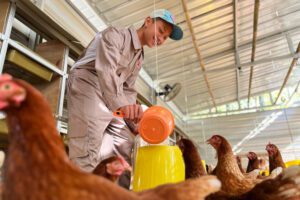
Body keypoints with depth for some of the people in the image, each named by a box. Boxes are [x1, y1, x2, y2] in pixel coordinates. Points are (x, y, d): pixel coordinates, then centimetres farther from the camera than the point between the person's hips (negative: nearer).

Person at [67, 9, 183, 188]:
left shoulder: (140, 58, 21)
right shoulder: (116, 34, -6)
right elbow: (106, 69, -25)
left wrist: (133, 108, -3)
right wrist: (121, 103, -38)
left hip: (110, 101, 9)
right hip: (87, 86, -9)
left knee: (126, 144, 6)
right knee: (87, 153, -18)